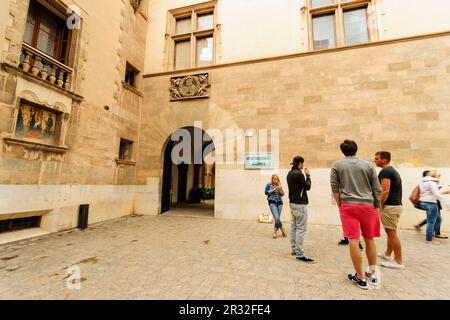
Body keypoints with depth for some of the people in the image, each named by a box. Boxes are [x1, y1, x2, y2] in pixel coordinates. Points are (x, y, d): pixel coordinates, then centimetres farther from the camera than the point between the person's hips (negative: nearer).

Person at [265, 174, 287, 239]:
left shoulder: (279, 186, 11)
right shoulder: (269, 185, 3)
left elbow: (282, 194, 6)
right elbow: (266, 192, -4)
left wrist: (280, 188, -10)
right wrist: (274, 190, -11)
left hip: (279, 203, 4)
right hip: (272, 203, -3)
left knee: (277, 218, 3)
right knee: (277, 218, -14)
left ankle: (275, 232, 17)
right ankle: (283, 230, 7)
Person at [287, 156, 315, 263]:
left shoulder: (290, 173, 11)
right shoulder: (299, 174, -17)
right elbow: (307, 187, -10)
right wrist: (308, 175, 1)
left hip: (293, 202, 9)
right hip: (300, 204, -9)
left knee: (294, 227, 14)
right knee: (301, 228, -6)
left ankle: (294, 249, 23)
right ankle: (299, 254, -2)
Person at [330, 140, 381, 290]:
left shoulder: (337, 165, 3)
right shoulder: (368, 165, 8)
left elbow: (335, 188, 0)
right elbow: (377, 189, 8)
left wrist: (340, 205, 6)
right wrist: (377, 207, 14)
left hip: (348, 205, -3)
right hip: (368, 205, 3)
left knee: (354, 241, 1)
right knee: (369, 239, 17)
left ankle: (361, 278, 11)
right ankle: (372, 273, 29)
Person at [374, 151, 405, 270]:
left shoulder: (385, 172, -15)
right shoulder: (393, 170, 16)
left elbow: (385, 191, -22)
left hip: (390, 206, -10)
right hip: (397, 204, 10)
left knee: (392, 233, -1)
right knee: (390, 232, 18)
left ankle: (398, 262, 8)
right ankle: (387, 254, 32)